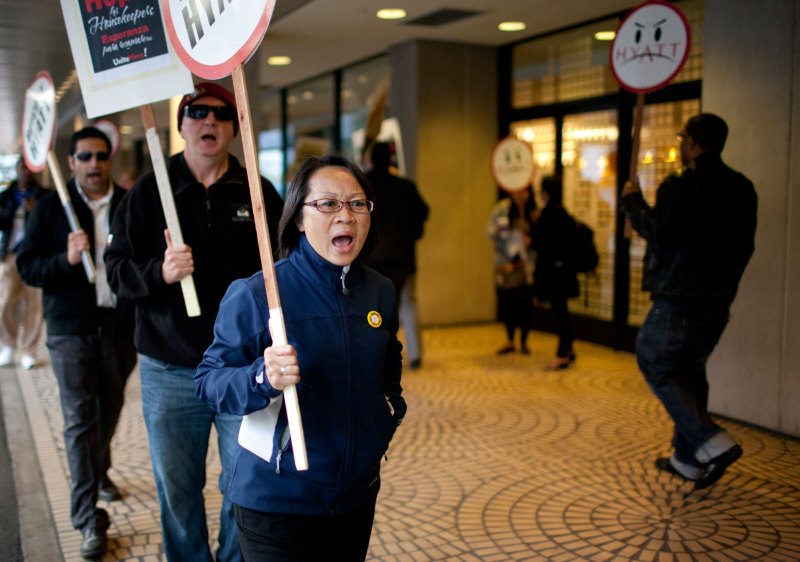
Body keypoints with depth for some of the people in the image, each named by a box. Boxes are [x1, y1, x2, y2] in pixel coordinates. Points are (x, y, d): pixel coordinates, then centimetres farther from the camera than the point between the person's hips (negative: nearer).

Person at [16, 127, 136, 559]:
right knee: (79, 419, -3)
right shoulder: (51, 207, -1)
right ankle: (89, 521, 1)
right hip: (71, 329, -2)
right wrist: (66, 259, -22)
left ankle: (98, 473, 45)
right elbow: (27, 265, -4)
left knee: (109, 410, 17)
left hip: (119, 325, 2)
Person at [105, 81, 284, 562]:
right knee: (178, 491, 12)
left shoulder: (258, 193, 4)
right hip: (170, 372, 0)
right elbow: (117, 270, 0)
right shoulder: (148, 192, 3)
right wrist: (160, 272, -20)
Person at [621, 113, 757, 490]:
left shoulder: (681, 186, -15)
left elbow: (659, 232, -18)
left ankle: (712, 444, -11)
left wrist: (633, 203, -4)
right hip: (719, 299, 8)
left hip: (679, 299, -8)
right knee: (690, 370, 17)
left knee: (656, 365, 2)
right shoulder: (742, 188, 10)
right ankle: (688, 459, 22)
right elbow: (745, 245, 15)